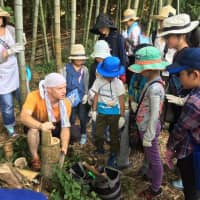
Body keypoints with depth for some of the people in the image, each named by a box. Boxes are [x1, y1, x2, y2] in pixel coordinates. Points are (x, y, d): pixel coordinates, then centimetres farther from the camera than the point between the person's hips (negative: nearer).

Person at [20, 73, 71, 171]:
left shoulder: (66, 104, -24)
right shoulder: (34, 96, -34)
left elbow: (65, 127, -25)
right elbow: (23, 117, -47)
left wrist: (64, 146, -42)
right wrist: (41, 125, -66)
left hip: (54, 127, 4)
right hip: (37, 124, -3)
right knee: (33, 129, -36)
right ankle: (35, 158, -12)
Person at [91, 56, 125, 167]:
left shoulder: (118, 83, -12)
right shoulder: (99, 81, -6)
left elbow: (121, 101, -8)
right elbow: (96, 96, 3)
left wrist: (122, 116, -8)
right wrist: (94, 110, 3)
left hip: (114, 113, -2)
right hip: (101, 112, 2)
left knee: (114, 135, 10)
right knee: (98, 134, 10)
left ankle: (113, 156, 27)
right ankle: (100, 149, 38)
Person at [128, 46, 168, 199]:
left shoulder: (154, 88, -27)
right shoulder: (152, 82, 1)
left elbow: (154, 115, -26)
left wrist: (148, 136, -19)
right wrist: (145, 131, 14)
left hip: (149, 128, -8)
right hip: (145, 126, 9)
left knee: (154, 158, 10)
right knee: (150, 156, 28)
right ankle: (151, 175, 51)